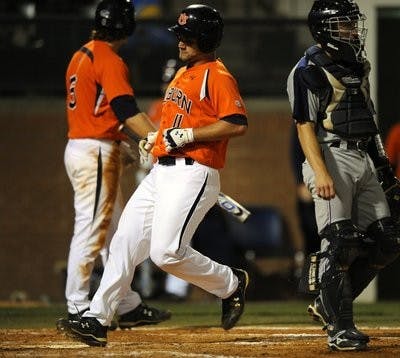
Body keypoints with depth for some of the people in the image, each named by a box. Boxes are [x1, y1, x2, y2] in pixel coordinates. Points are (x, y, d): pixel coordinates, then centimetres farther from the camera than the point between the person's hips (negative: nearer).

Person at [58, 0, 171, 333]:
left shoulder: (81, 56, 15)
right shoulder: (110, 62, -14)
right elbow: (127, 109, -24)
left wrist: (121, 144, 16)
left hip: (80, 147, 10)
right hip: (96, 153, -10)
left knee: (114, 230, 14)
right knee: (91, 230, -8)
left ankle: (128, 305, 18)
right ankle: (77, 310, -8)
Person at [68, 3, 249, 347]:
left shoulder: (217, 76, -9)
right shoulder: (182, 74, 20)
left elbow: (237, 124, -20)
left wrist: (186, 135, -20)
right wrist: (157, 136, 15)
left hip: (193, 174, -9)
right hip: (161, 172, 9)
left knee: (166, 252, -17)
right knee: (125, 242, 1)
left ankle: (231, 283, 6)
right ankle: (96, 319, 2)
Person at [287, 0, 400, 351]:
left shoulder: (358, 66, 18)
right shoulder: (308, 72, -7)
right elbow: (305, 126, -13)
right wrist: (320, 172, -24)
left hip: (364, 160, 8)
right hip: (332, 158, -8)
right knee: (340, 244, -13)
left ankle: (328, 305, 15)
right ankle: (340, 327, -7)